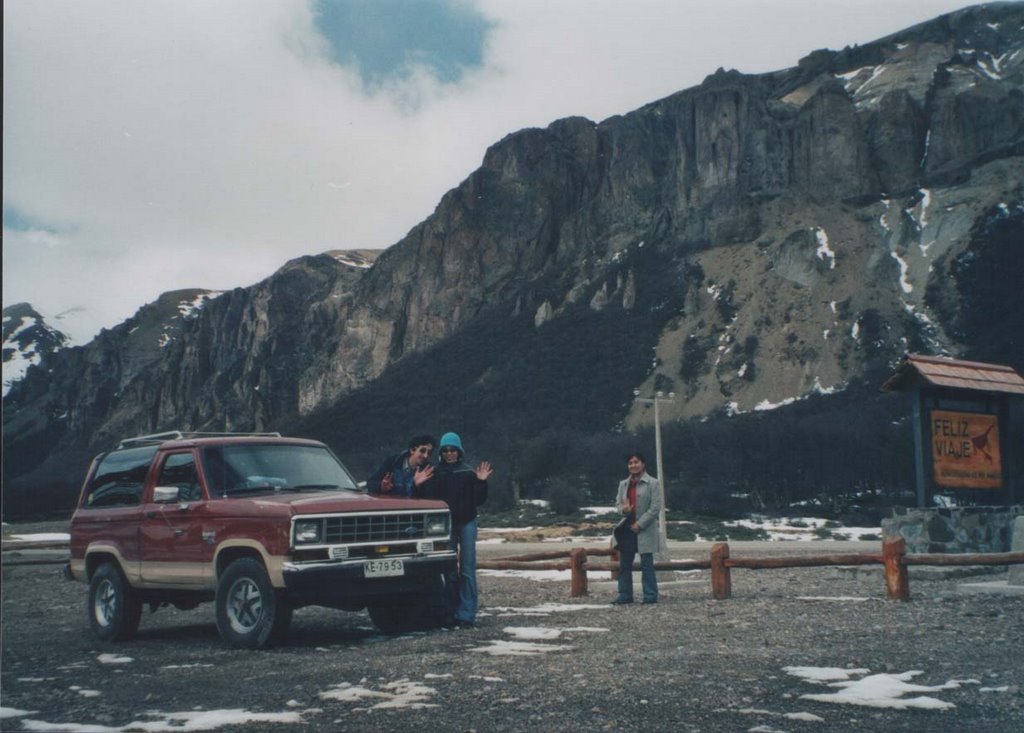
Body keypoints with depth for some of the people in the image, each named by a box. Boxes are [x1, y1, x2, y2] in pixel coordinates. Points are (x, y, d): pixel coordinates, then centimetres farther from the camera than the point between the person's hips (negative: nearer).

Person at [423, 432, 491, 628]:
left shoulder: (468, 473, 2)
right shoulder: (436, 474, 4)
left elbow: (479, 500, -1)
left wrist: (481, 482, -13)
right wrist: (420, 485, -15)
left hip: (467, 523, -2)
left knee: (467, 570, -4)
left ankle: (467, 615, -5)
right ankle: (453, 613, 13)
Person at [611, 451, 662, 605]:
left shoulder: (653, 483, -4)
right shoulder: (623, 484, 13)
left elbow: (655, 507, -8)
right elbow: (618, 502, 18)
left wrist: (639, 524, -13)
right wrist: (623, 508, -8)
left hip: (645, 530, -6)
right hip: (626, 528, 6)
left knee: (646, 565, -3)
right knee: (624, 564, 7)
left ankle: (650, 596, 3)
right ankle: (625, 595, 15)